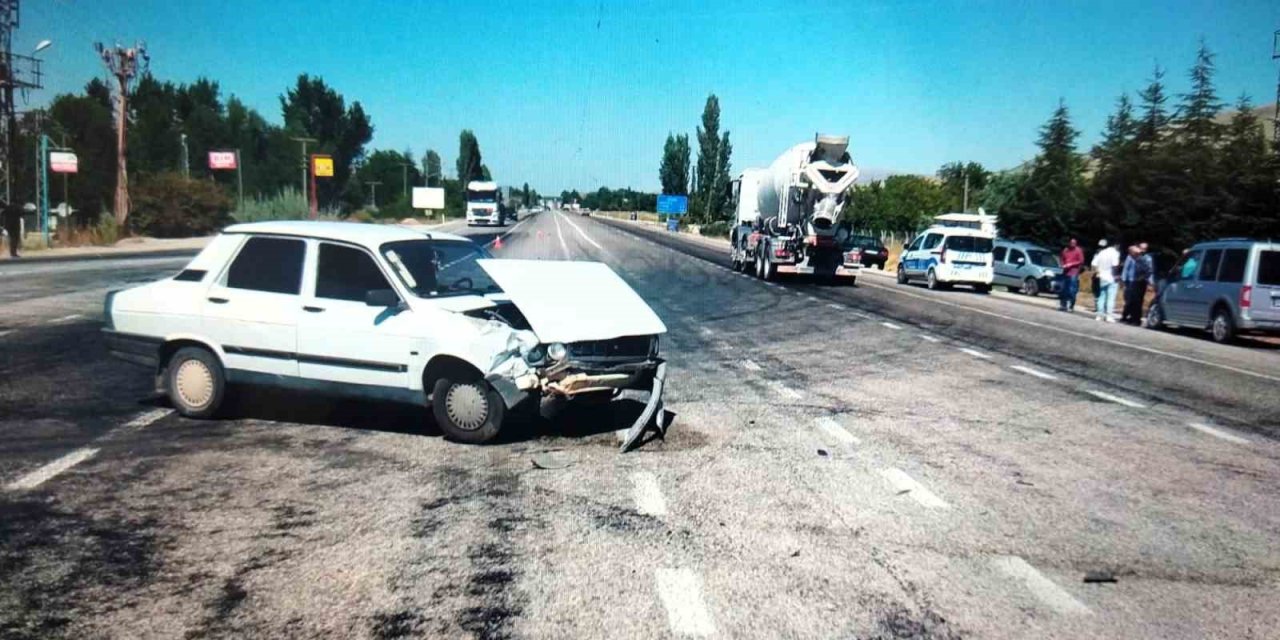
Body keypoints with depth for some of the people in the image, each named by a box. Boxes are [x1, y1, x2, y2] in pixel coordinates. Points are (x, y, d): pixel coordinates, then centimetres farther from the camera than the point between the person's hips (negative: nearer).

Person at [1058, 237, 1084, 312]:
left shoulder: (1078, 251, -3)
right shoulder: (1065, 250, 12)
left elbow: (1081, 261, -6)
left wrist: (1071, 264, -13)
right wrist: (1063, 265, 2)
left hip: (1073, 273, -5)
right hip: (1065, 272, 5)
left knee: (1072, 291, -9)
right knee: (1064, 290, 7)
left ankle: (1071, 307, -5)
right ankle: (1063, 305, 14)